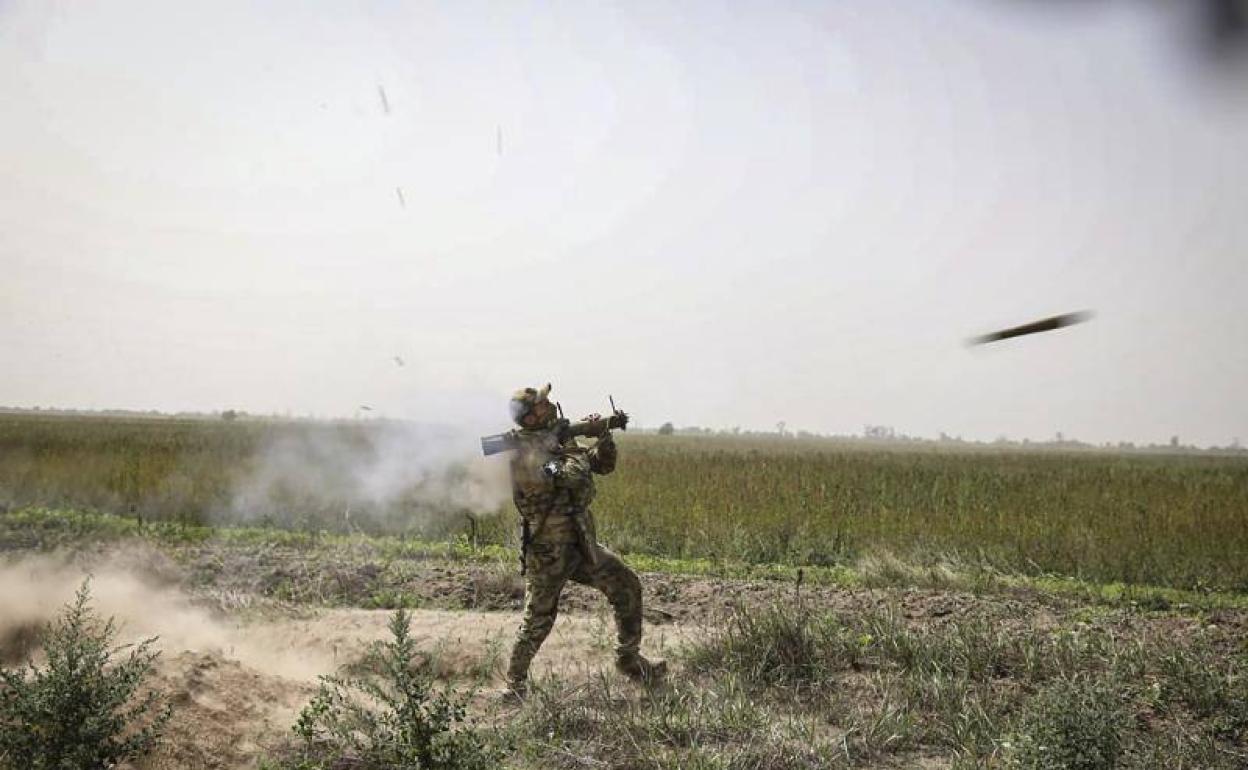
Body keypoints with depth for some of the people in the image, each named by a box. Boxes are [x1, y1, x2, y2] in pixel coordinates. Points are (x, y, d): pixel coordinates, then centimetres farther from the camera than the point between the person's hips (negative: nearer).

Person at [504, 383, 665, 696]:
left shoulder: (559, 441, 9)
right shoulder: (524, 455, -18)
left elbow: (603, 465, 14)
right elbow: (572, 477, -29)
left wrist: (605, 435, -5)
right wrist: (583, 436, -12)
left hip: (582, 544, 8)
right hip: (547, 551, -8)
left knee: (627, 587, 6)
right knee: (538, 621, 0)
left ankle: (628, 660, 17)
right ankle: (515, 679, 19)